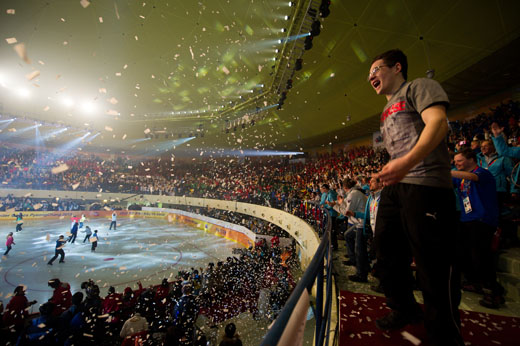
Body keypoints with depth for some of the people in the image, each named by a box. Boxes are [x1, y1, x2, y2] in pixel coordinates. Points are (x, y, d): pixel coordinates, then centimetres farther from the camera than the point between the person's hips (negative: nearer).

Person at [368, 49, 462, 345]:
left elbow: (438, 122, -15)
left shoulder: (419, 87, 3)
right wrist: (391, 173, 18)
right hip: (394, 187, 9)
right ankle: (405, 309, 36)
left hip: (425, 184, -9)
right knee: (388, 249, 14)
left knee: (434, 262, -3)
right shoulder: (388, 109, 26)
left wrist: (409, 161, -30)